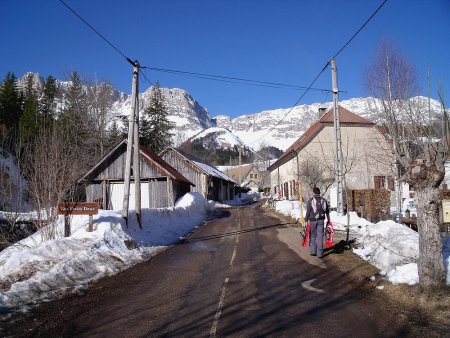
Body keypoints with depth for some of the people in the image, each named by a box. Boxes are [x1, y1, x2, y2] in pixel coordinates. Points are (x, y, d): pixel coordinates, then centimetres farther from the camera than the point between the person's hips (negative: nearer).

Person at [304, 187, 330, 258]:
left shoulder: (311, 201, -8)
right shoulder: (324, 200, 5)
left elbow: (308, 212, -9)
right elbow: (327, 211, 10)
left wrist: (306, 219, 0)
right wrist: (328, 219, 20)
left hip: (313, 220, -2)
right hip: (321, 220, 2)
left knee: (313, 236, 12)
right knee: (320, 236, 4)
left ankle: (312, 251, 16)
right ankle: (320, 253, 5)